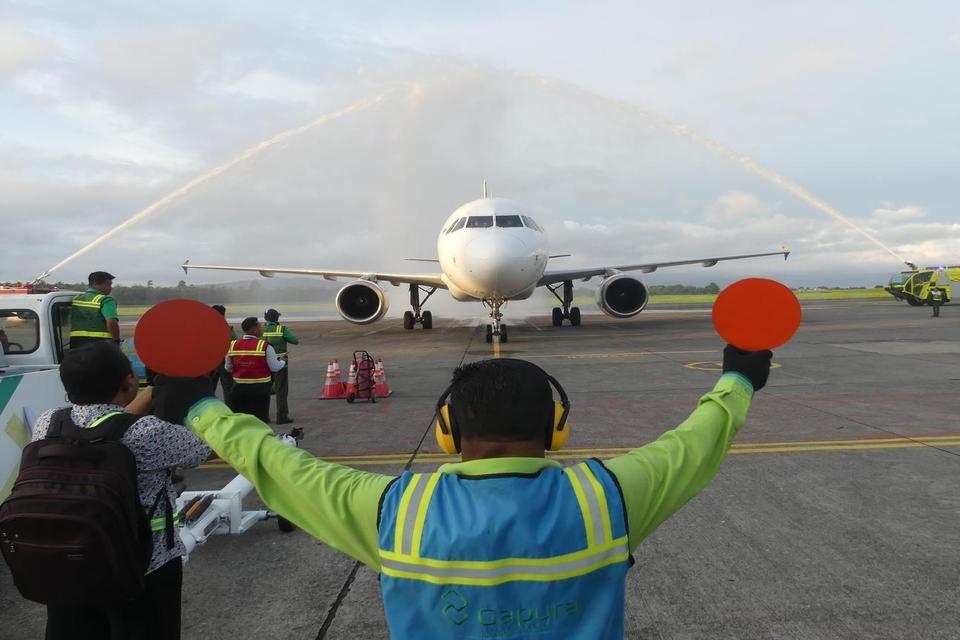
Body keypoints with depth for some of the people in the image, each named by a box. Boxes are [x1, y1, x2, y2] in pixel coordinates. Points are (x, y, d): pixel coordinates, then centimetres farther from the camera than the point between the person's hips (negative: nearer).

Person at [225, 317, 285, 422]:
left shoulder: (232, 345, -2)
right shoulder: (265, 346, -14)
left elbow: (228, 368, 8)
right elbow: (275, 367, -10)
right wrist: (282, 362, 11)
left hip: (239, 387, 4)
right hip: (259, 388, -4)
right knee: (260, 417, 6)